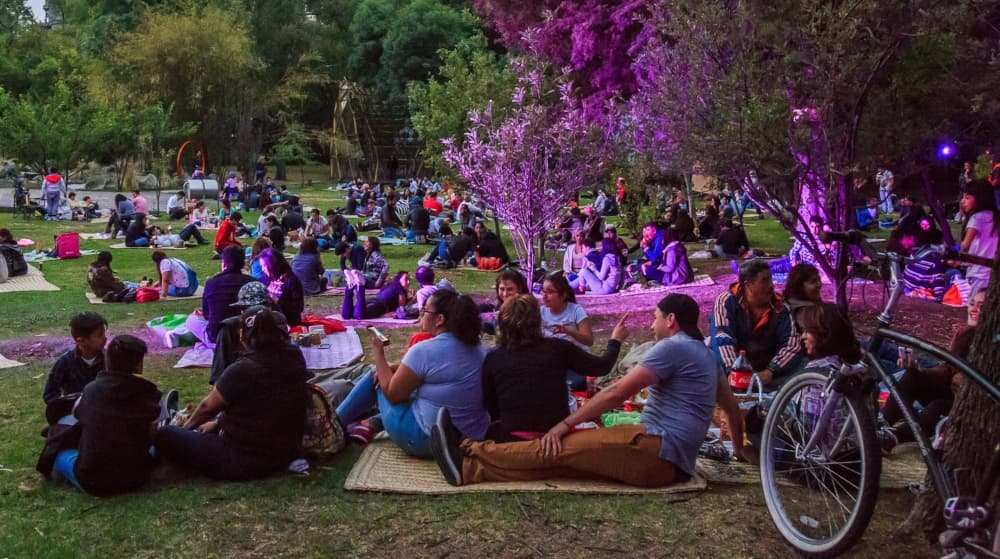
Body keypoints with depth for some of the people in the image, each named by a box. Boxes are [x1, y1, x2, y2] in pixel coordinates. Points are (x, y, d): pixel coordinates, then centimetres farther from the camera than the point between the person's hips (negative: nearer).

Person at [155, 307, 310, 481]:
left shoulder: (243, 370, -23)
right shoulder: (295, 358, -4)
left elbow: (208, 406, -5)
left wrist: (187, 426, 17)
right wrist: (217, 422, 20)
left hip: (245, 463, -7)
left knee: (165, 436, 8)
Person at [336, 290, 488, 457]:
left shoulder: (424, 350, -20)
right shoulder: (476, 347, 3)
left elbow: (392, 394, -9)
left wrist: (378, 354, 1)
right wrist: (395, 370, 8)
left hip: (425, 442, -7)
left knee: (378, 377, 12)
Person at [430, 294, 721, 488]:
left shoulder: (674, 346, -10)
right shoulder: (702, 354, 24)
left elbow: (618, 392, -13)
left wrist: (566, 424, -10)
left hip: (657, 451, -9)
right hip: (667, 457, 9)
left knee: (560, 446, -10)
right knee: (566, 455, -2)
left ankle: (470, 451, -6)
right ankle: (471, 467, -9)